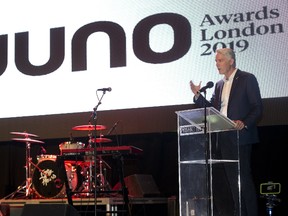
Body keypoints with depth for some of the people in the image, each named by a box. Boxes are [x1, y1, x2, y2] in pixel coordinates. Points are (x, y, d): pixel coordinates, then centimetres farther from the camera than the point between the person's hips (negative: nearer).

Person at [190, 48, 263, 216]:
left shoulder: (247, 79, -2)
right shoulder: (219, 85, 18)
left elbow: (258, 108, -7)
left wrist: (244, 123, -22)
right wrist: (198, 95, 0)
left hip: (241, 137, -7)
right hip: (224, 138, 7)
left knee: (244, 177, -8)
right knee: (232, 178, 8)